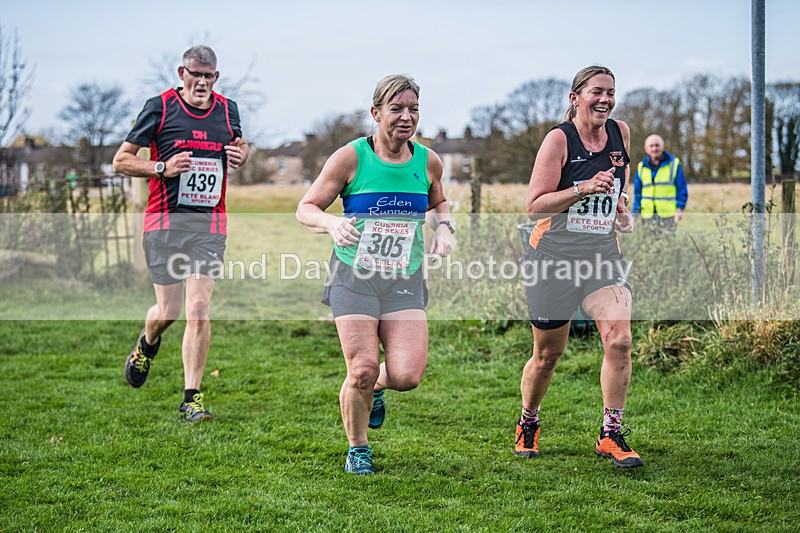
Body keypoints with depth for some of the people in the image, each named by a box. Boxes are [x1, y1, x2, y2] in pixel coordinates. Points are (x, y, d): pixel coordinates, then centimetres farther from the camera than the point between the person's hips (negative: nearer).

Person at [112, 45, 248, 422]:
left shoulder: (227, 109, 8)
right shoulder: (160, 107, -2)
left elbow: (240, 147, 29)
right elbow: (121, 160, 1)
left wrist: (240, 154, 4)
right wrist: (163, 168, -15)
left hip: (210, 224, 2)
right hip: (165, 221, -2)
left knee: (199, 310, -9)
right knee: (167, 311, 1)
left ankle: (191, 399, -2)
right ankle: (148, 344, 39)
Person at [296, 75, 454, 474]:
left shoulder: (428, 161, 3)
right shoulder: (350, 157, -8)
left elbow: (437, 203, 24)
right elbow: (306, 208, -3)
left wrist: (443, 228, 3)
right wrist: (332, 223, -24)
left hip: (405, 281, 3)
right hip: (354, 277, -3)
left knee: (407, 375, -12)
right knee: (362, 369, -11)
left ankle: (376, 387, 26)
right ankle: (357, 449, 16)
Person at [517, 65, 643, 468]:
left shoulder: (620, 133, 6)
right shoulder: (559, 139, -10)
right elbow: (535, 205, -16)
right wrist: (584, 188, -26)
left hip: (602, 254, 4)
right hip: (554, 255, -4)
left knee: (619, 340, -16)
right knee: (547, 355, 7)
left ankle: (611, 435, -4)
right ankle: (528, 424, 34)